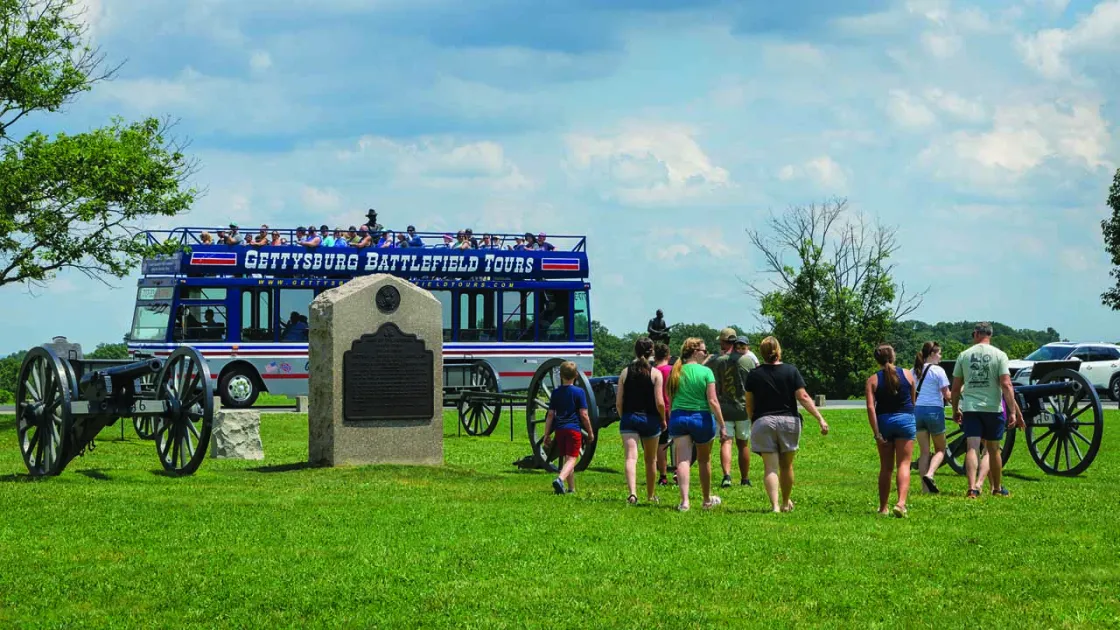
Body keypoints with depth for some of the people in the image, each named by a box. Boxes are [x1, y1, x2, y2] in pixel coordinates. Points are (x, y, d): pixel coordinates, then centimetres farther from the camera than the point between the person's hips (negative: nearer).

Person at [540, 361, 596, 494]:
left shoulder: (556, 392, 6)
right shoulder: (579, 392, -4)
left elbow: (550, 415, 5)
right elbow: (584, 415, -6)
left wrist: (547, 435, 10)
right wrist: (590, 432, 5)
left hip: (560, 430, 4)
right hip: (574, 429, -4)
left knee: (567, 458, 16)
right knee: (572, 458, -8)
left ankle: (571, 488, 21)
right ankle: (560, 479, -34)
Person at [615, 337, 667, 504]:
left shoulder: (625, 372, 1)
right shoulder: (655, 373, -6)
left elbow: (618, 402, 0)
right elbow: (659, 402, -10)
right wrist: (663, 420, 5)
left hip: (629, 418, 0)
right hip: (650, 419, 0)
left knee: (631, 458, -10)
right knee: (651, 460, 17)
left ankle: (632, 492, -32)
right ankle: (651, 495, 30)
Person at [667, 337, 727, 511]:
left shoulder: (676, 372, 3)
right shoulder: (706, 372, -8)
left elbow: (670, 398, 7)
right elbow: (713, 402, -11)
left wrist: (668, 421, 17)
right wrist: (722, 425, -8)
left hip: (678, 417, 2)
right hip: (701, 418, -2)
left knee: (682, 460, -5)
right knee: (704, 460, 15)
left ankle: (684, 500, -20)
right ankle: (707, 500, 29)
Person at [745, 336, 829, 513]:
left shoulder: (754, 374, -1)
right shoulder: (791, 371, -2)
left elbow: (749, 405, 5)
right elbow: (803, 397, -8)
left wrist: (752, 422, 21)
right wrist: (820, 418, -7)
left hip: (763, 422, -1)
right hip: (789, 421, 1)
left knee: (770, 467, -2)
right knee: (786, 466, 15)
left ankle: (775, 505, -17)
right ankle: (786, 503, 30)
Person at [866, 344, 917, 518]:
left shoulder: (872, 380, -2)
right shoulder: (907, 375, 2)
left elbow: (870, 407, -11)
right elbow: (913, 401, 12)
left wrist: (876, 433, -11)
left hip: (884, 421, 1)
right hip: (905, 420, -1)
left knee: (885, 467, 11)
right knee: (903, 464, -3)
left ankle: (883, 508, 18)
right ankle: (901, 502, -23)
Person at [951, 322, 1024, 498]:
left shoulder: (964, 355, 4)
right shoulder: (999, 355, -2)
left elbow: (956, 388, 7)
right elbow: (1006, 385, -10)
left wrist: (955, 410, 19)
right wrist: (1013, 412, -8)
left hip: (970, 409, 1)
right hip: (993, 408, 0)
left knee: (972, 448, -5)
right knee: (993, 450, 12)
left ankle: (972, 487, -21)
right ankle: (997, 488, 25)